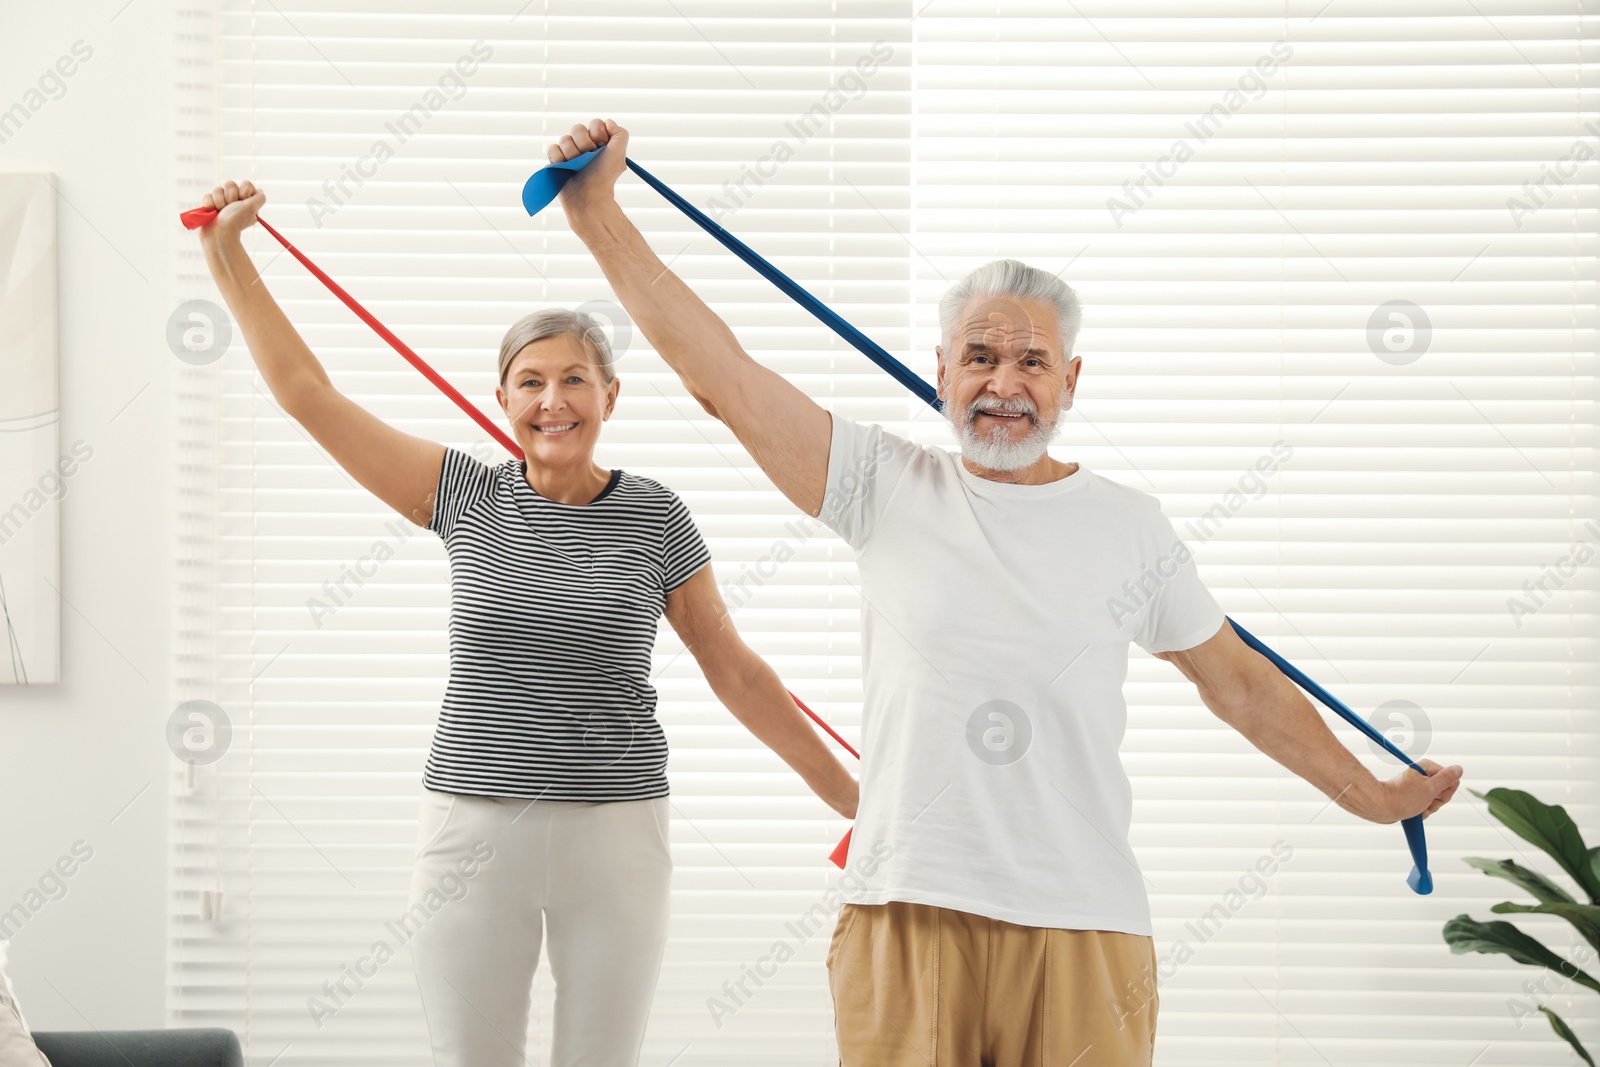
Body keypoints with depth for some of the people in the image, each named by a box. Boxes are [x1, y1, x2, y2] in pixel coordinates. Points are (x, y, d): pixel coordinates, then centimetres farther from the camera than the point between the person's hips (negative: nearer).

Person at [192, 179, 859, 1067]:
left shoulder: (653, 517, 2)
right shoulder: (469, 500, 3)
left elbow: (736, 671, 8)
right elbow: (304, 390, 4)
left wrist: (847, 794, 8)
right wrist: (226, 254, 2)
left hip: (616, 831, 0)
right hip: (473, 827, 0)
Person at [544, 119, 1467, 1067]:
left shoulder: (1131, 527, 8)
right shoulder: (888, 489, 6)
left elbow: (1239, 681, 18)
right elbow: (720, 373, 1)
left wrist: (1374, 799, 22)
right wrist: (599, 214, -5)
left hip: (1083, 926, 0)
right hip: (905, 913, 0)